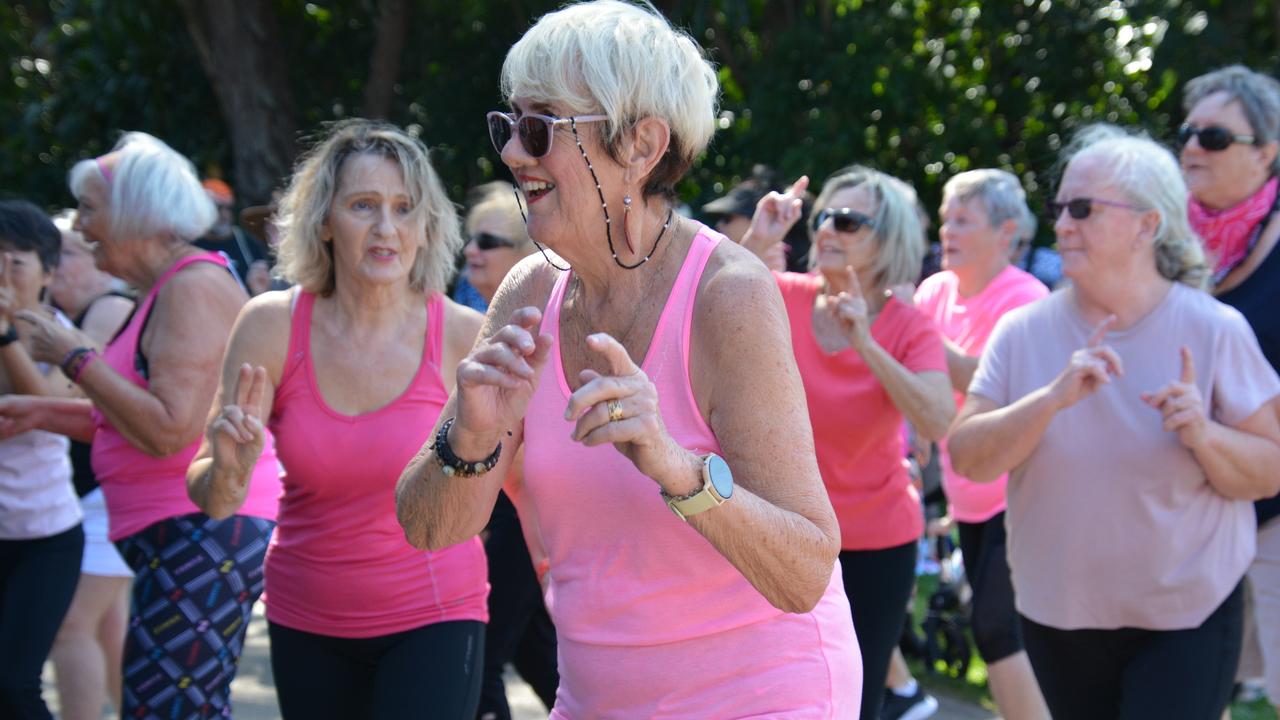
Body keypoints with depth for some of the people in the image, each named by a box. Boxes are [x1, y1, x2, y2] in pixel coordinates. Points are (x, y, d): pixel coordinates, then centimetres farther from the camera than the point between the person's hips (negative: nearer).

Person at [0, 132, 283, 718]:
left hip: (203, 537, -11)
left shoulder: (194, 287, -14)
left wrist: (75, 358, -13)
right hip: (193, 538, 11)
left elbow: (168, 431, -23)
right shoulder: (167, 289, 18)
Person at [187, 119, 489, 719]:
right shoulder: (271, 326, -8)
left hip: (431, 619, -2)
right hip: (306, 623, 3)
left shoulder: (463, 337, -13)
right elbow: (209, 501, -7)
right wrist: (228, 471, -27)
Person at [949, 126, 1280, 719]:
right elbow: (968, 458, -11)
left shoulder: (1214, 330, -8)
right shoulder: (1023, 332, -3)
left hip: (1187, 617, -3)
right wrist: (1054, 398, -24)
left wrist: (1203, 434, -24)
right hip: (1057, 617, 3)